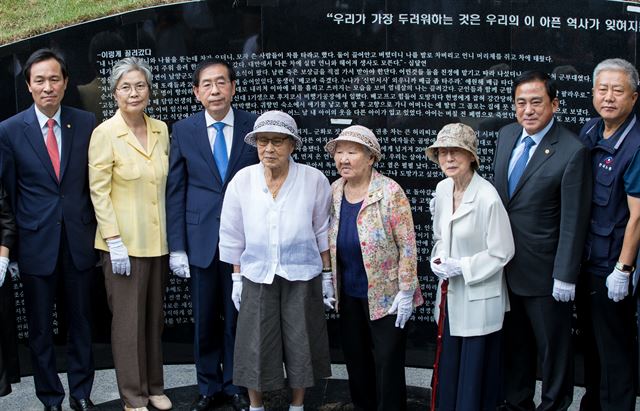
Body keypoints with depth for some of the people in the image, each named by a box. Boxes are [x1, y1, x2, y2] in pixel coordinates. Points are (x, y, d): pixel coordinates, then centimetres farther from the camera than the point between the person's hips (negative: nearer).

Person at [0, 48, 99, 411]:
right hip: (36, 245, -1)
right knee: (40, 328, 9)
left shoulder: (86, 123, 0)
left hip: (79, 242, 1)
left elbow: (95, 182, 5)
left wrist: (94, 229, 3)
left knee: (81, 322, 12)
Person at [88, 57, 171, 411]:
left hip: (158, 241, 5)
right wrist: (115, 243, -14)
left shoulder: (161, 130, 6)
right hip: (124, 242, -5)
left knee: (155, 316, 13)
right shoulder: (105, 133, -9)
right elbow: (99, 192, -10)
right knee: (128, 319, 3)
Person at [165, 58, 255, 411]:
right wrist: (176, 247, -2)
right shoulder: (183, 131, 2)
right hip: (201, 240, 1)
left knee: (238, 317, 8)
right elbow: (175, 192, 2)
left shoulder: (255, 127, 0)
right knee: (205, 319, 9)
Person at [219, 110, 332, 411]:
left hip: (302, 277, -1)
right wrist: (236, 278, 5)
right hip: (257, 277, 1)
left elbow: (323, 232, 1)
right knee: (255, 347, 7)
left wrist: (327, 275, 3)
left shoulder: (314, 180, -8)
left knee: (300, 345, 9)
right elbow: (233, 236, 4)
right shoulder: (242, 180, -5)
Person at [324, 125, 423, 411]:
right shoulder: (335, 190, 1)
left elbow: (407, 245, -15)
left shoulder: (390, 192, -16)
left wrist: (406, 291, -16)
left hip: (385, 295, -6)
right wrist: (329, 280, 10)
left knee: (388, 362, 3)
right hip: (348, 293, 6)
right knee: (355, 358, 16)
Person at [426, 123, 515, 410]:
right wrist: (439, 261, -3)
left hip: (478, 302, -7)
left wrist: (461, 267, -17)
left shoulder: (488, 198, -21)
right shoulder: (443, 189, 1)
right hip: (450, 295, 7)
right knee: (449, 368, 17)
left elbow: (502, 253, -16)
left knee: (475, 376, 5)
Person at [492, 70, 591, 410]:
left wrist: (565, 276, -16)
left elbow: (574, 220, -17)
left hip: (543, 272, -6)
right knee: (514, 341, 20)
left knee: (553, 346, 11)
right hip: (505, 264, 6)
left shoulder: (572, 152, -18)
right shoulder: (506, 135, 3)